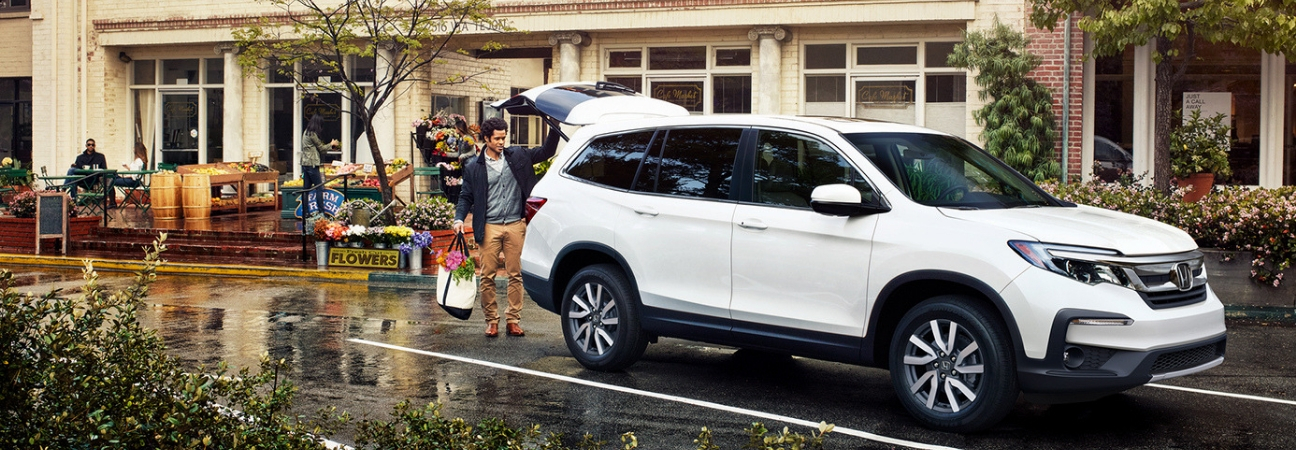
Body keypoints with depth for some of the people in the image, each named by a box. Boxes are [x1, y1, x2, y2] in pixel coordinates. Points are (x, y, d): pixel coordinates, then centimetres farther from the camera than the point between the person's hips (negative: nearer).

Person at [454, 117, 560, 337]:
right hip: (489, 228, -2)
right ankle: (491, 320, 11)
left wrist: (554, 129, 0)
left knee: (515, 275, 3)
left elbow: (547, 151, 14)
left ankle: (513, 320, 10)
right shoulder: (474, 167, 3)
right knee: (487, 276, 0)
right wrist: (459, 218, -8)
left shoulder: (518, 156, 8)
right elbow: (466, 196, 6)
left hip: (515, 226, 2)